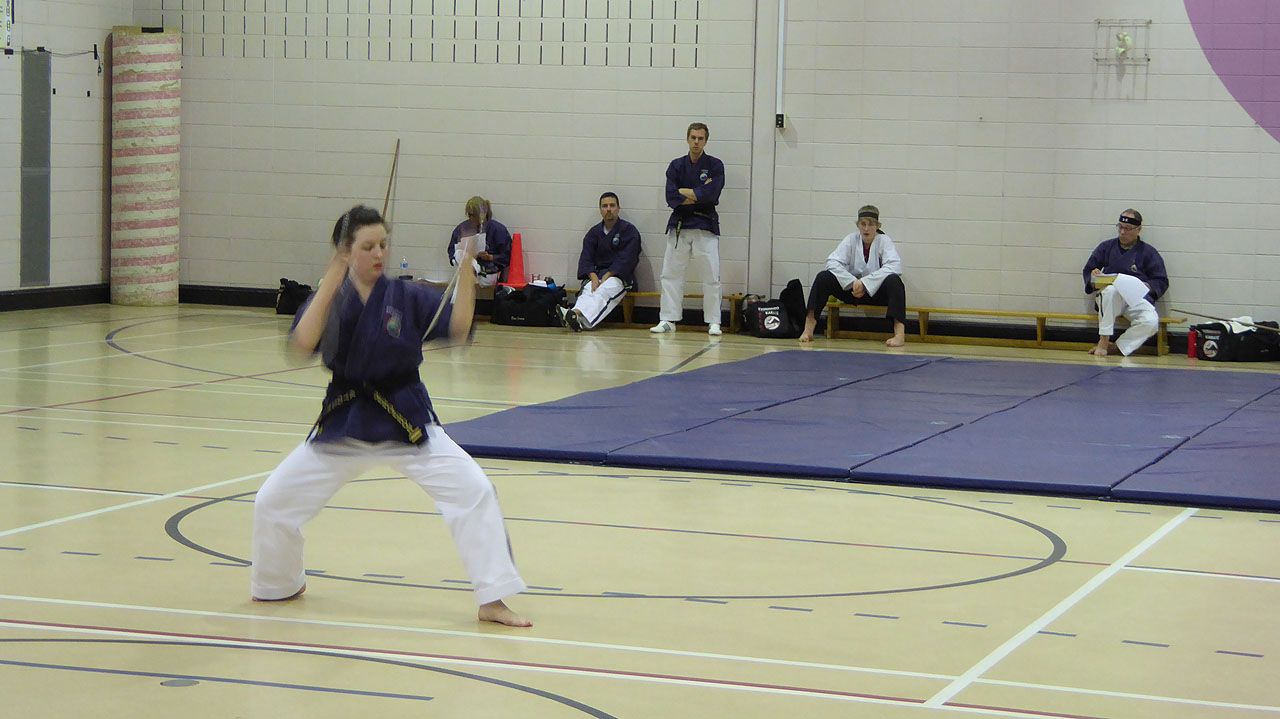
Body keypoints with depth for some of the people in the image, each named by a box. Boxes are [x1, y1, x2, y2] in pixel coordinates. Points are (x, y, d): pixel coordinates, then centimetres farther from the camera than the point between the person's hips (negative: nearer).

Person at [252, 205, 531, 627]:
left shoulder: (408, 297, -3)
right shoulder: (328, 299, -3)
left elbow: (457, 326, -15)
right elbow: (302, 344, -21)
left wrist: (466, 272, -27)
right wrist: (331, 284, -27)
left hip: (407, 420, -1)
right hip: (344, 420, 1)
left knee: (472, 491, -16)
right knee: (275, 500, 2)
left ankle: (492, 601, -8)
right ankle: (280, 586, 30)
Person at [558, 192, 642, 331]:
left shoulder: (629, 230, 3)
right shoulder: (594, 232, 17)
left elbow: (626, 260, -7)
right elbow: (585, 258, 6)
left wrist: (606, 277, -17)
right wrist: (593, 277, -14)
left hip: (620, 277, -4)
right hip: (597, 274, 4)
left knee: (604, 291, -37)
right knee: (589, 290, -32)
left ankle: (577, 315, -64)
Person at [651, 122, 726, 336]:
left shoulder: (715, 166, 0)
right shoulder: (676, 165, 7)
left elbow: (711, 195, -15)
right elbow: (671, 198, -6)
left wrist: (684, 192, -9)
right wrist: (699, 195, -12)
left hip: (705, 226, -2)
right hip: (679, 225, 2)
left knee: (711, 276, -3)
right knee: (671, 273, 2)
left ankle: (713, 322, 3)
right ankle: (667, 320, 7)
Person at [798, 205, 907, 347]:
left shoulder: (884, 241, -6)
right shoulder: (851, 240, 0)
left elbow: (894, 266, -21)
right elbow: (833, 262, -9)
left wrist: (865, 283, -28)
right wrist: (853, 283, -23)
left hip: (876, 291, -2)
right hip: (851, 290, 2)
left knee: (894, 281, -34)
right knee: (823, 278, -19)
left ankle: (899, 333, -44)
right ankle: (808, 329, -22)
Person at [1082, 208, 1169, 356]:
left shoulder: (1148, 252, 12)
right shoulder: (1107, 247, 17)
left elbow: (1161, 282, 9)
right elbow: (1088, 271, 20)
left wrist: (1146, 287, -11)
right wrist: (1093, 277, -5)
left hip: (1137, 300, 0)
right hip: (1108, 300, 1)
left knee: (1151, 321, -34)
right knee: (1111, 290, -39)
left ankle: (1116, 347, -17)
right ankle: (1103, 341, -32)